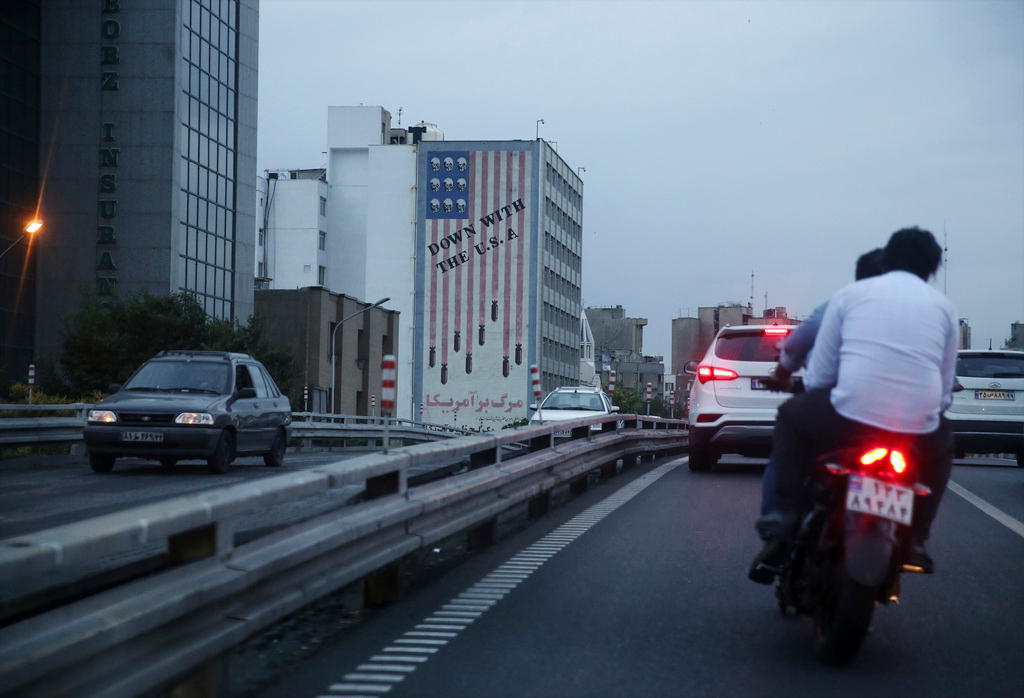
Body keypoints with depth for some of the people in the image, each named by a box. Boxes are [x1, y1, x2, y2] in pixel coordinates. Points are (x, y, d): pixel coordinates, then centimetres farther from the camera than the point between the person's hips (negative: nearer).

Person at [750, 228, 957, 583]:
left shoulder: (849, 294, 14)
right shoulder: (943, 305, 18)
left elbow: (817, 376, 13)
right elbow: (944, 389, 19)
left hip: (850, 415, -2)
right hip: (919, 427, 2)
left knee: (791, 415, 28)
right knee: (942, 445, 37)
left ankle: (787, 527, 16)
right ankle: (915, 539, 26)